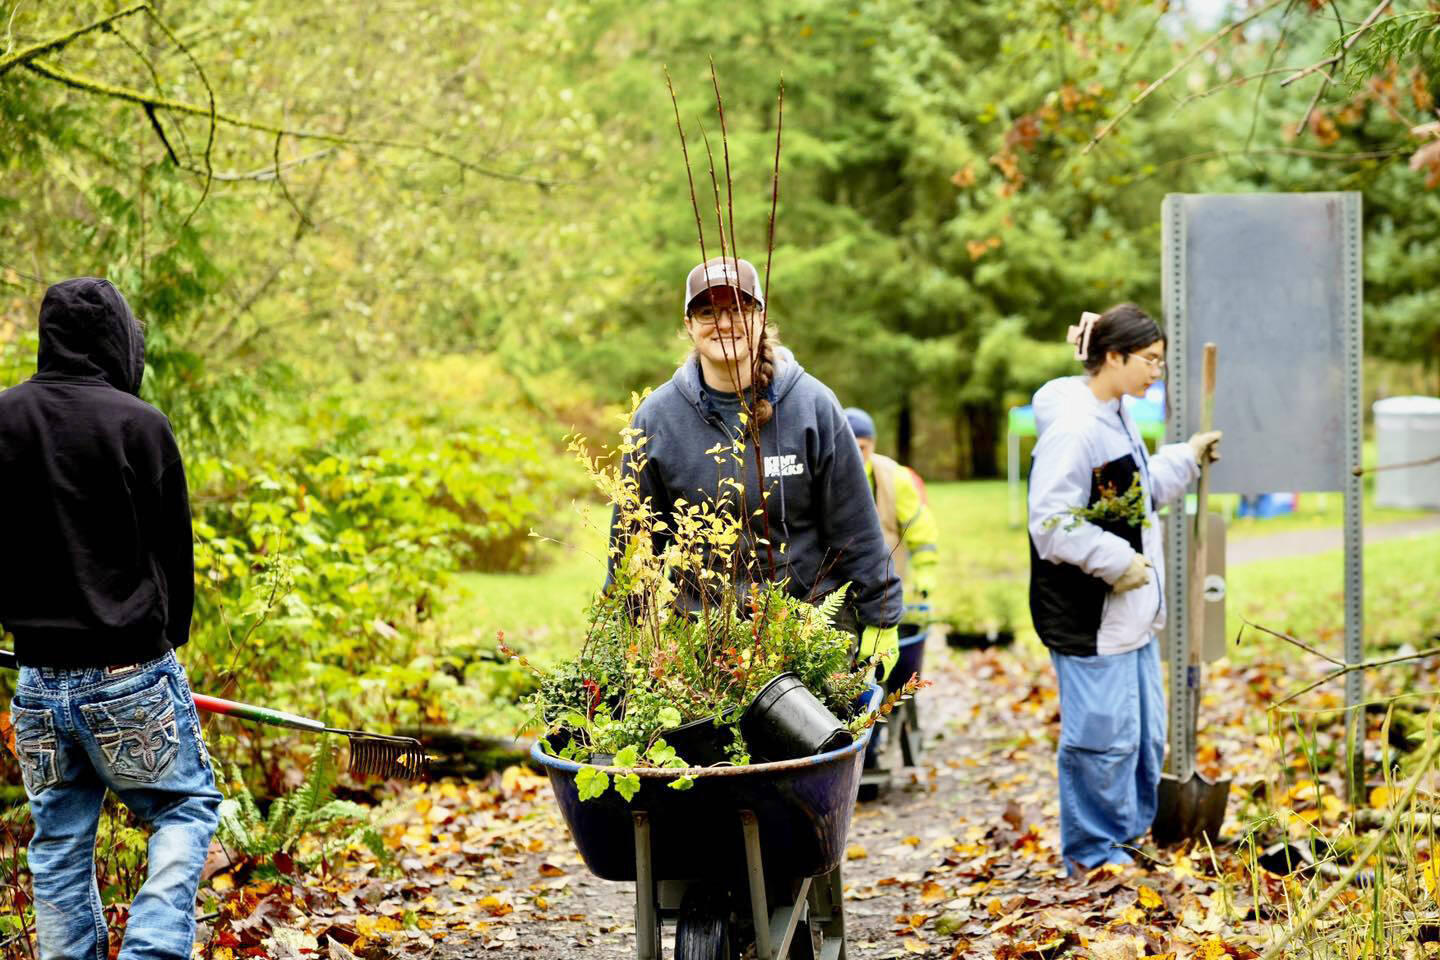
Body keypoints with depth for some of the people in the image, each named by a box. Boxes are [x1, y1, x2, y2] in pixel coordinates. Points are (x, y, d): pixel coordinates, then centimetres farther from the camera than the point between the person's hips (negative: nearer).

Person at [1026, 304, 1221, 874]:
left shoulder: (1117, 418, 12)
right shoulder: (1073, 428, -20)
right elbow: (1052, 523, -23)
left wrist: (1186, 459, 19)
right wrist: (1117, 561, -21)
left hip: (1132, 611, 10)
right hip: (1088, 614, -10)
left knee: (1144, 730, 17)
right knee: (1103, 733, -3)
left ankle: (1132, 836, 29)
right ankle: (1092, 853, 9)